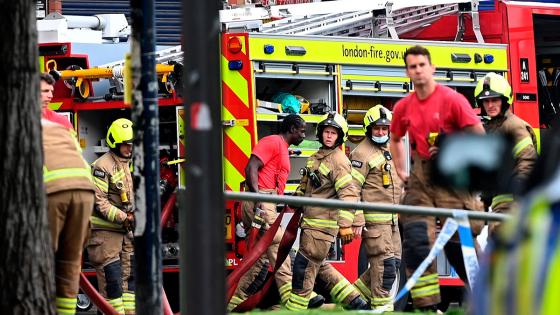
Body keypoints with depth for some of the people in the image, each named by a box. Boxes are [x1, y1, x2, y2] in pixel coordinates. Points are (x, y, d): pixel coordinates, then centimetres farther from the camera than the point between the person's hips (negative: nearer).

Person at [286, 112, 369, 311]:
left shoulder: (338, 161, -13)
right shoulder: (316, 157, 15)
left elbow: (348, 194, -21)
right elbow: (306, 186, 29)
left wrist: (345, 225, -27)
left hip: (323, 225, -10)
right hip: (310, 223, 10)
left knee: (304, 267, -8)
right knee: (319, 267, 16)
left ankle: (294, 309, -3)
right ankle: (355, 302, 21)